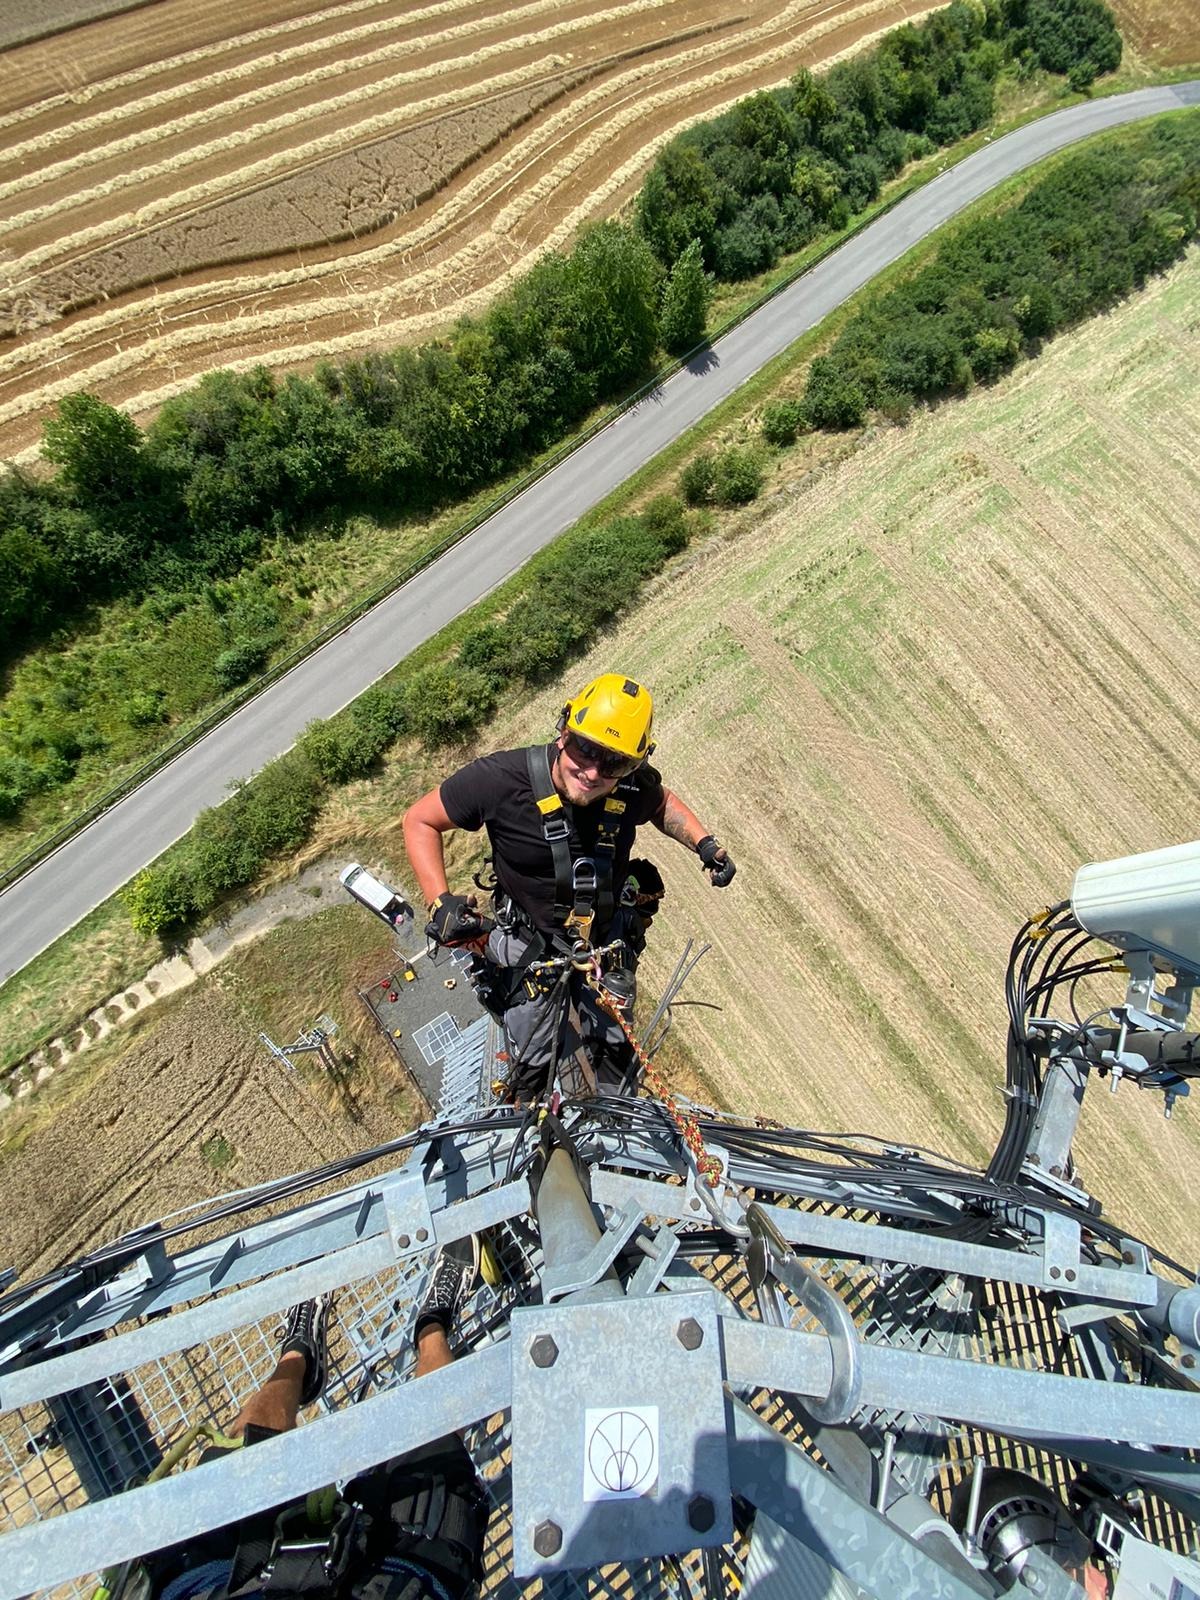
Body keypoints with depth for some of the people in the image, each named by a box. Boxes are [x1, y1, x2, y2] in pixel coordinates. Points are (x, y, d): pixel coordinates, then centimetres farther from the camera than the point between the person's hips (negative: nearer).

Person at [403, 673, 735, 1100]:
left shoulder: (634, 787, -19)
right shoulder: (502, 779, -29)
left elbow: (663, 803, 7)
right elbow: (420, 820, -15)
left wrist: (704, 844, -8)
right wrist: (439, 900, -27)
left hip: (606, 944, 3)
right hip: (530, 948, -3)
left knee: (614, 1052, 22)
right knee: (533, 1066, 9)